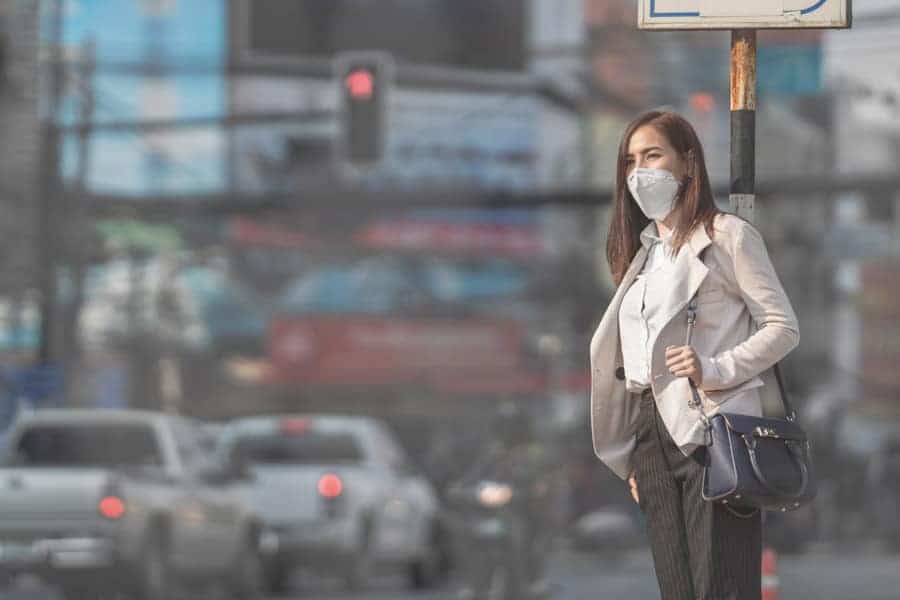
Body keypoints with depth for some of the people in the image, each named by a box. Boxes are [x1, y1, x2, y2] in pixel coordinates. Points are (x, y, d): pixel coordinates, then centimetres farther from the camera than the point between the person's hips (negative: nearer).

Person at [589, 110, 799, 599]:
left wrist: (715, 369, -18)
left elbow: (783, 327, -4)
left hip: (712, 429, -7)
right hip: (652, 434, 7)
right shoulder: (641, 251, 21)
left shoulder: (727, 236, 1)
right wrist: (634, 457, 15)